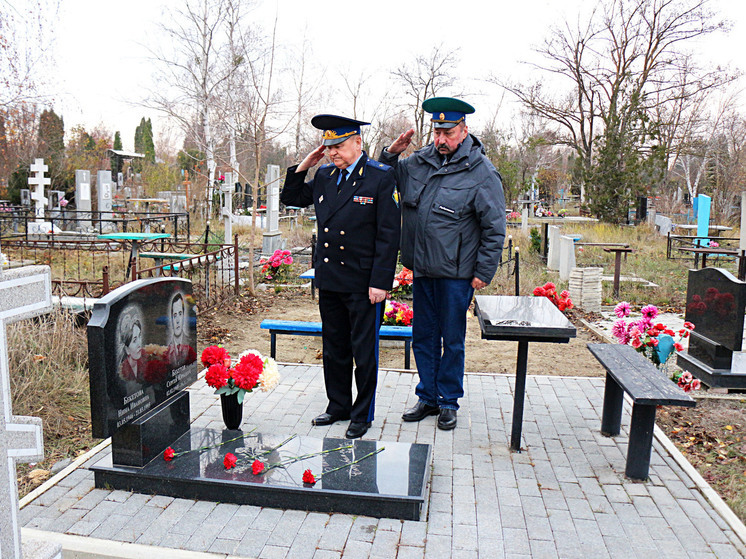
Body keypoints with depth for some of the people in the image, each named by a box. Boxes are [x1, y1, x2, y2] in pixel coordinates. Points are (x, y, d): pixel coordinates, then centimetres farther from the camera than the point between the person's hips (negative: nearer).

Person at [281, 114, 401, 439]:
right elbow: (290, 198, 22)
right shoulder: (324, 176, 10)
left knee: (364, 352, 6)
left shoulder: (381, 177, -7)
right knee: (334, 349, 17)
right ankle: (338, 406, 34)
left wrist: (380, 283, -15)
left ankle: (363, 415, 22)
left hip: (364, 284, -6)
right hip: (329, 281, 6)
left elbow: (389, 234, -11)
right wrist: (304, 165, 7)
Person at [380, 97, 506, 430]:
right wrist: (391, 153, 2)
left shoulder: (482, 173, -8)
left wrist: (483, 273, -10)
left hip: (456, 274, -5)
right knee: (423, 337, 13)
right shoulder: (420, 160, 6)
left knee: (452, 340, 7)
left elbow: (494, 229, -7)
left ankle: (448, 402, 24)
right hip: (421, 268, 5)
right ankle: (427, 397, 29)